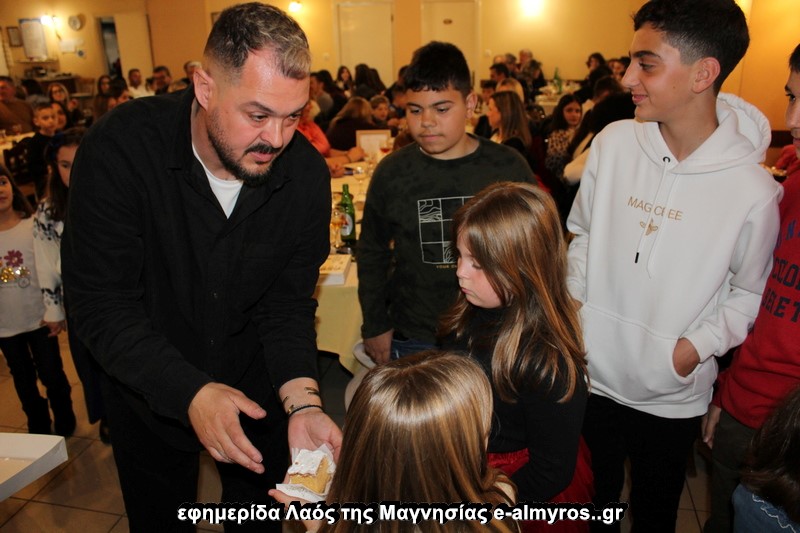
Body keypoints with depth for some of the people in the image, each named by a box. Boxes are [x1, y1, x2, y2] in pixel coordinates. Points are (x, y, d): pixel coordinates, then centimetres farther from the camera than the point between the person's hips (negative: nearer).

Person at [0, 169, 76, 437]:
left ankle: (64, 423, 28)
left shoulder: (35, 225, -7)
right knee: (23, 380, 15)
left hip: (39, 319, -2)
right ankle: (39, 428, 33)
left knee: (52, 375, 6)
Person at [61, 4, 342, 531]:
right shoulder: (120, 148, -26)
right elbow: (101, 304, -24)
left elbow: (288, 304, -13)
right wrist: (189, 391, -35)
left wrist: (302, 402, -28)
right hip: (149, 394, -1)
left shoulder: (307, 173, -18)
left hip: (255, 385, 2)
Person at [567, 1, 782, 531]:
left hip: (673, 398, -2)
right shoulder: (614, 142, -10)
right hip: (592, 376, 2)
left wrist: (699, 345, -17)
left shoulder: (752, 190, -16)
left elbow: (748, 292, -3)